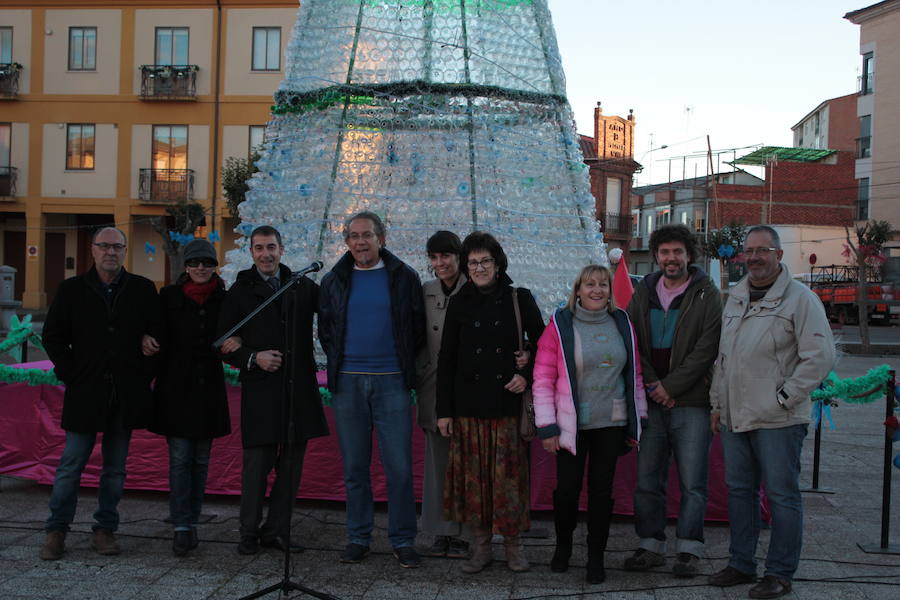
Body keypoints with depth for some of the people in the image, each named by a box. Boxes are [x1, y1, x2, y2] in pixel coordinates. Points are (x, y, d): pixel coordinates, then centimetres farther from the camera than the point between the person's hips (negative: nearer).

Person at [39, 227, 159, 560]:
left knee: (115, 468, 8)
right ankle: (56, 531, 15)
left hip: (127, 394, 1)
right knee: (71, 465, 2)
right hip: (85, 394, -1)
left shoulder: (144, 290, 5)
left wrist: (146, 374, 1)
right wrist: (70, 376, -1)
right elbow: (52, 337, 7)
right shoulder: (72, 289, 4)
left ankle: (105, 530, 18)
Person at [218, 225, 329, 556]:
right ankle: (249, 532, 14)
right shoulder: (240, 292, 4)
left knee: (291, 464, 8)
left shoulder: (303, 287, 11)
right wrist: (253, 358, -12)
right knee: (257, 464, -1)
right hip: (260, 391, -3)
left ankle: (276, 530, 19)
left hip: (299, 388, 3)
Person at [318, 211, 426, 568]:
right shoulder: (334, 281, 10)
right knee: (354, 466, 7)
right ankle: (358, 537, 18)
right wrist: (338, 362, 13)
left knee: (399, 467, -2)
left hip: (391, 381, -2)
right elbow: (325, 329, 21)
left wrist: (404, 363, 6)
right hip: (347, 382, 2)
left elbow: (419, 327, 9)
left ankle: (403, 541, 9)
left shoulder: (403, 277, 4)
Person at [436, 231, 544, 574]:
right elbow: (446, 359, 6)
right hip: (469, 403, 1)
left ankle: (512, 543, 15)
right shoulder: (460, 304, 4)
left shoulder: (519, 299, 1)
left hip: (508, 401, -1)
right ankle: (482, 543, 16)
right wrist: (444, 410, 2)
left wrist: (527, 375, -7)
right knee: (474, 473, 3)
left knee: (508, 471, 0)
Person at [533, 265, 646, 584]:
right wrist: (547, 426, -8)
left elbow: (635, 374, 12)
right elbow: (543, 378, -5)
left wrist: (637, 421, 10)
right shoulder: (560, 325, -4)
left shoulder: (622, 324, 7)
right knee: (567, 489, 2)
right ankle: (563, 546, 29)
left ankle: (596, 557, 21)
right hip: (571, 425, -2)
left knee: (602, 489, 7)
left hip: (611, 424, 3)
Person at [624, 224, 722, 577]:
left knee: (692, 482, 1)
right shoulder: (643, 293, 11)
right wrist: (651, 385, -7)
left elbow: (706, 349, -8)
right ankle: (651, 546, 19)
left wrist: (669, 386, -12)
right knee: (647, 480, 7)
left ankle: (688, 549, 12)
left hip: (691, 402, -3)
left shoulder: (707, 295, 0)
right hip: (650, 402, 4)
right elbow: (632, 343, 6)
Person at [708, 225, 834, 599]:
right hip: (734, 416, 7)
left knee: (781, 495, 1)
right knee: (739, 490, 14)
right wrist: (717, 404, 16)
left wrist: (783, 398, -13)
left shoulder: (800, 298, -7)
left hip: (777, 420, -7)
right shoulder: (735, 298, 14)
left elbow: (821, 357, -11)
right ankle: (741, 564, 26)